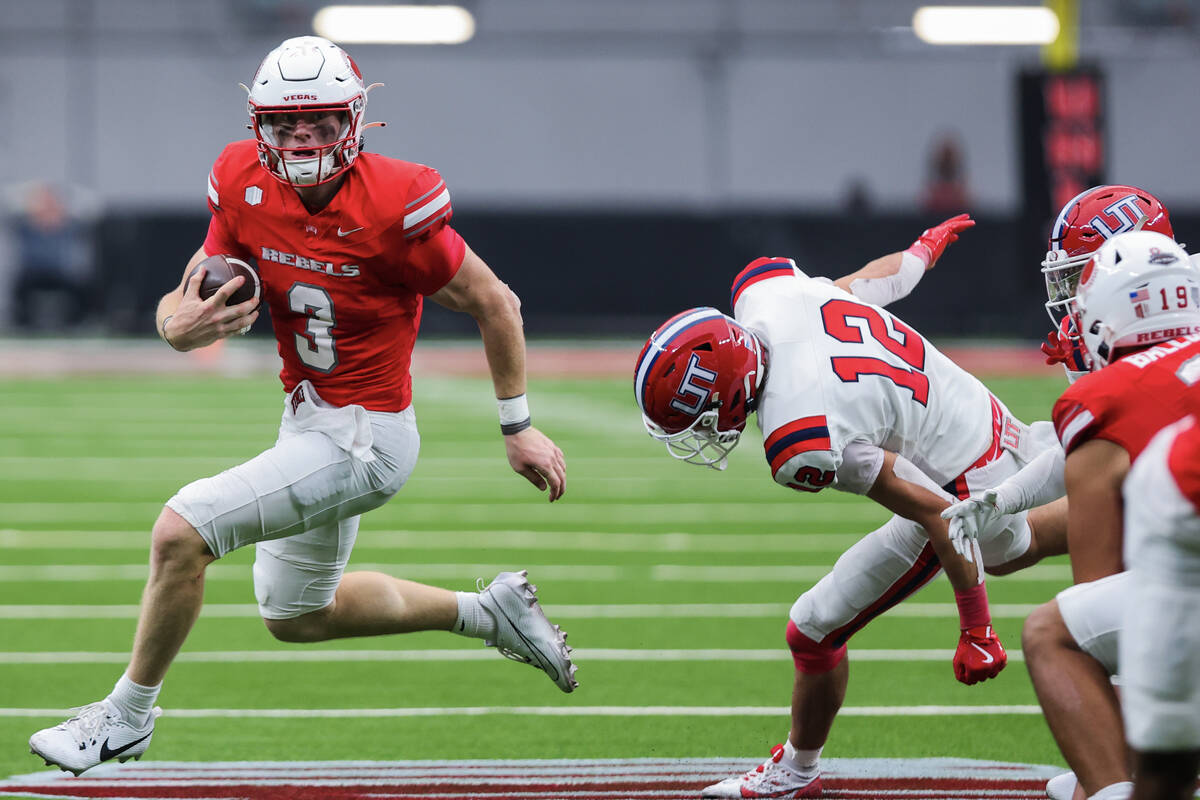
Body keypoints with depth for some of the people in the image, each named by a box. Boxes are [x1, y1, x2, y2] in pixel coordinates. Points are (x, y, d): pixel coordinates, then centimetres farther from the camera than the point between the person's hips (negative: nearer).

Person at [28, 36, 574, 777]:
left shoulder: (392, 207, -24)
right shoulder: (246, 187, -8)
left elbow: (493, 302, -11)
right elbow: (189, 297, -1)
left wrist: (519, 426, -4)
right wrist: (181, 326, -26)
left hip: (363, 437, -8)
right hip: (309, 418, 8)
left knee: (182, 530, -18)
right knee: (296, 616, 24)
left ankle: (128, 714, 1)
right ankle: (488, 611, 39)